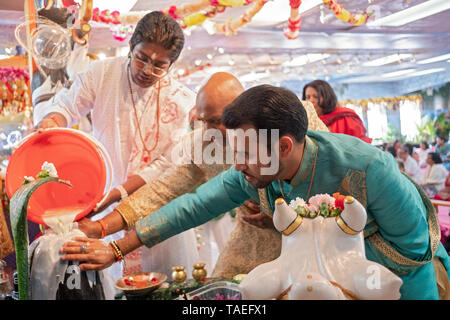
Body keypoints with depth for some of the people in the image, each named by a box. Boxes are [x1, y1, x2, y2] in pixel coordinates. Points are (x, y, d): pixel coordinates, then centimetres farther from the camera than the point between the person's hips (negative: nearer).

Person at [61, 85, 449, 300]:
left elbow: (412, 249, -26)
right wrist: (116, 250, -15)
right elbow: (193, 206, -17)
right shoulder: (254, 174, -22)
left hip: (404, 275, -4)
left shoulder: (367, 168, -37)